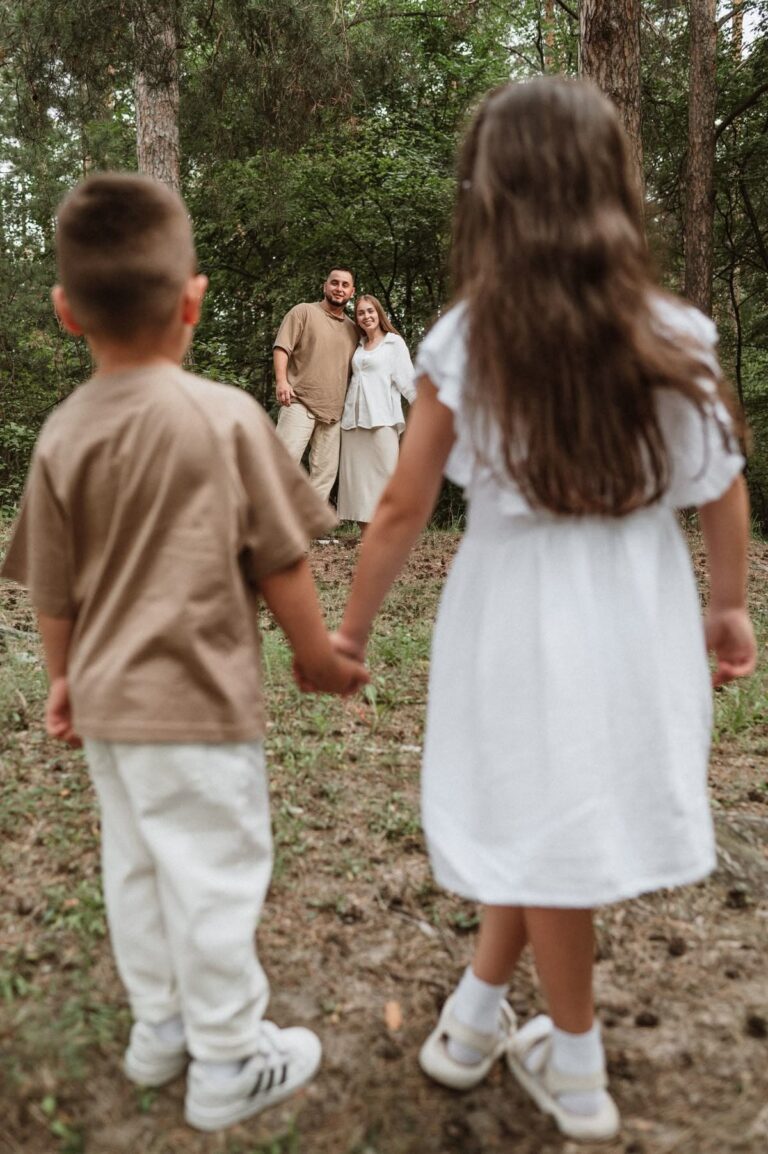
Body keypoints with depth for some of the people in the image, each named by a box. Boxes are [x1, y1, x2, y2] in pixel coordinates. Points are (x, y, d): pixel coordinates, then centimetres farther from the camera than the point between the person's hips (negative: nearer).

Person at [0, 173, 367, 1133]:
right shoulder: (226, 415, -13)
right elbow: (279, 561, -9)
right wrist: (319, 654, 4)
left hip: (106, 700, 6)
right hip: (196, 699, -5)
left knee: (135, 863, 19)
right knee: (215, 873, 7)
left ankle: (159, 1026, 38)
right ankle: (228, 1063, 22)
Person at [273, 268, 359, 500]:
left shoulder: (352, 329, 19)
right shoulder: (304, 312, 5)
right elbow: (281, 347, -3)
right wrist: (282, 380, -17)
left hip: (334, 411, 5)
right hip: (301, 402, -5)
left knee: (325, 472, 4)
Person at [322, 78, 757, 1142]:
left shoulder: (463, 342, -11)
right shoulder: (675, 336, -6)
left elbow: (404, 508, -7)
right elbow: (724, 494, 2)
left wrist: (349, 629, 6)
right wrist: (730, 609, 18)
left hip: (521, 612, -2)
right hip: (638, 612, 2)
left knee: (541, 826, 17)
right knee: (547, 827, 20)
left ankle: (578, 1075, 36)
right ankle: (476, 1017, 37)